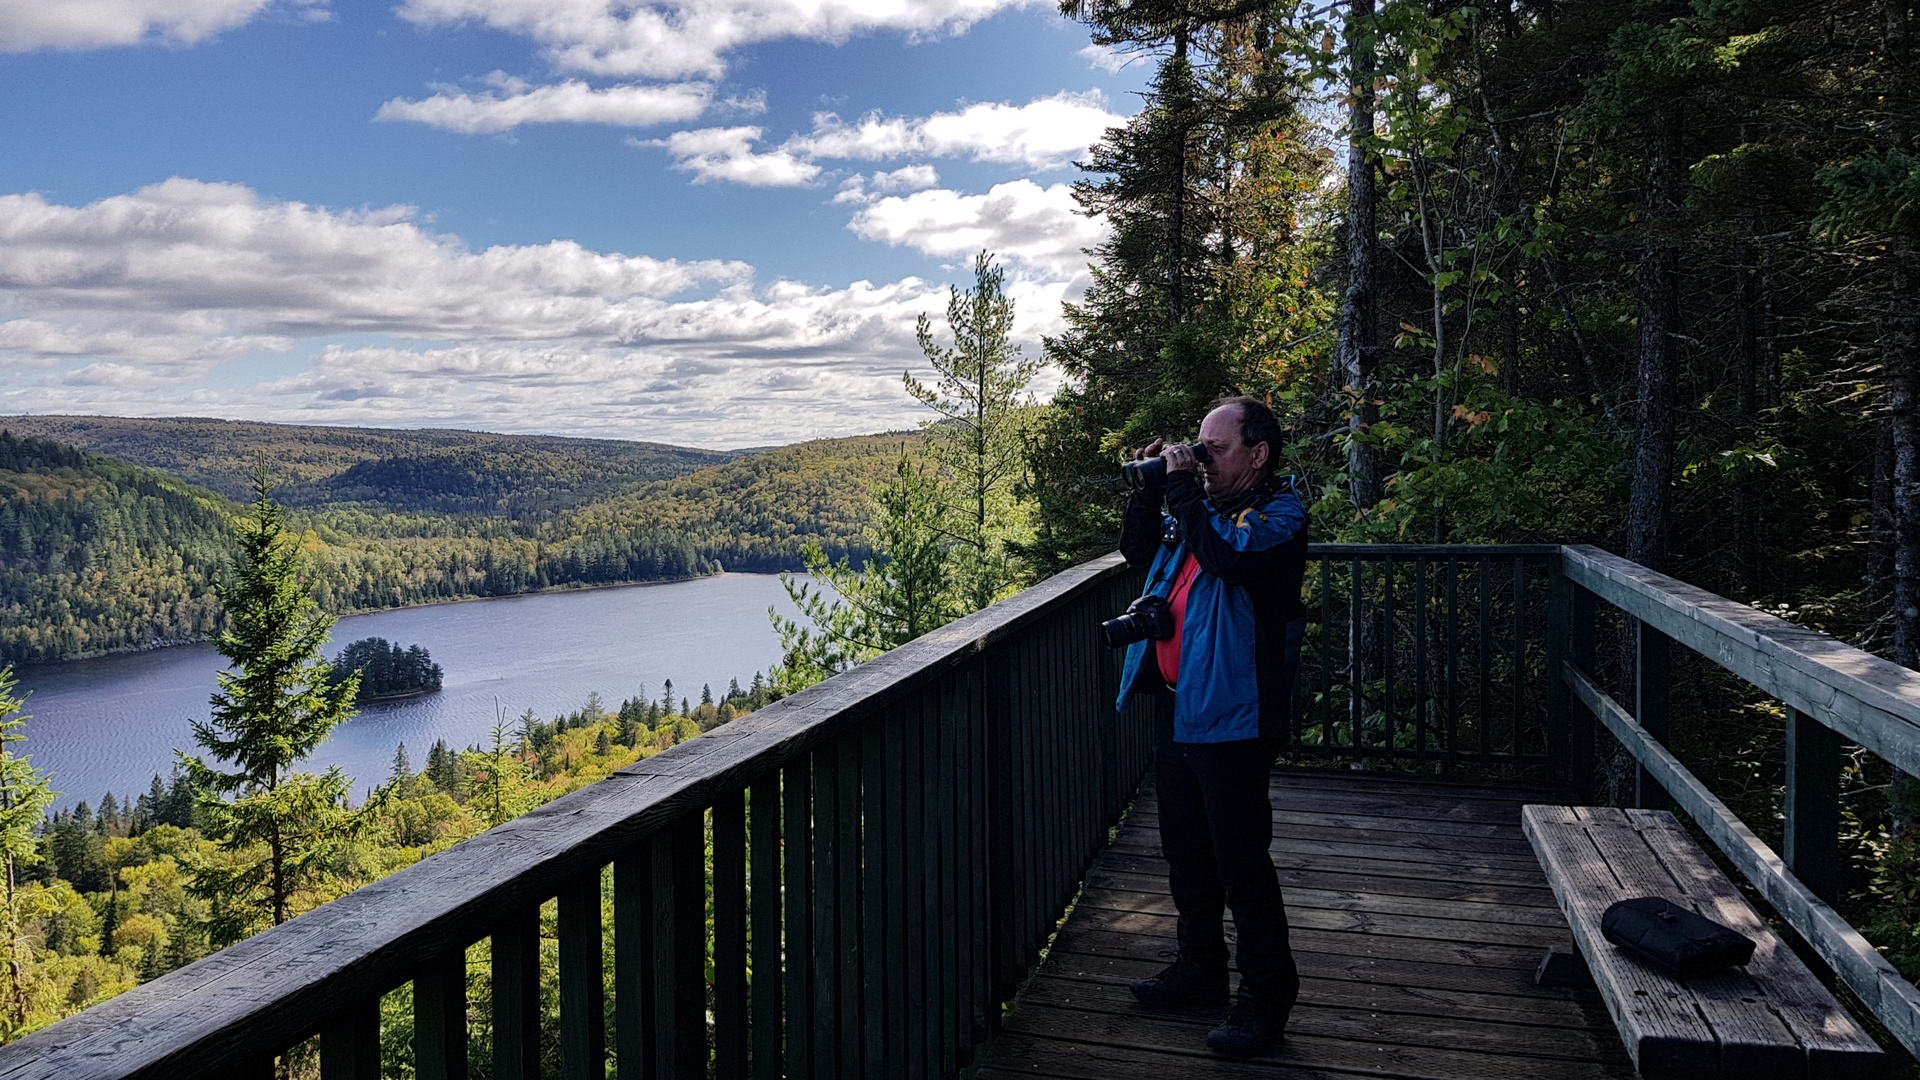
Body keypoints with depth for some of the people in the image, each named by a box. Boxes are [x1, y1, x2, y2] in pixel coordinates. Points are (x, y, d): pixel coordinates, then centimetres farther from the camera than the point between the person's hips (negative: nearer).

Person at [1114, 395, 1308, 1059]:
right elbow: (1139, 551, 19)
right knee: (1185, 848, 19)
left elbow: (1229, 554, -30)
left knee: (1240, 859, -1)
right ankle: (1200, 967, 35)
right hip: (1176, 704, 9)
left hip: (1231, 714, -8)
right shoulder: (1203, 503, 12)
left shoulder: (1279, 513, -11)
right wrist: (1151, 489, 5)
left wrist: (1183, 490, -21)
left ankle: (1267, 993, 15)